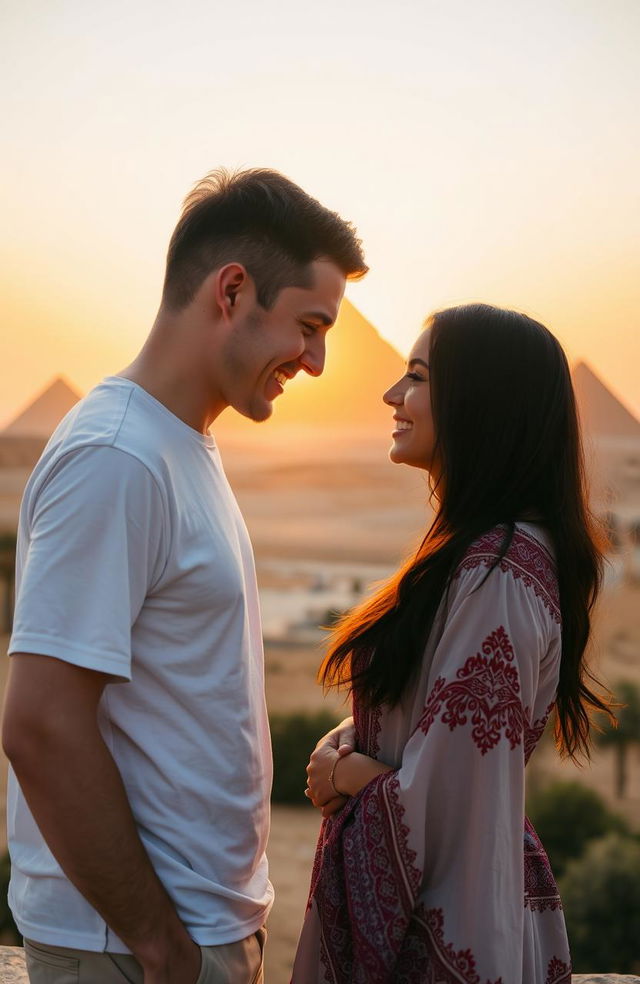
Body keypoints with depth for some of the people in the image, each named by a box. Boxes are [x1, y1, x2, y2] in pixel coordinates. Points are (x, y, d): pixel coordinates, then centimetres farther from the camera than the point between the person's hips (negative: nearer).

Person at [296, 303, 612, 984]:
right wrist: (344, 749, -4)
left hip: (445, 929, -9)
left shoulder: (498, 569, -23)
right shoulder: (476, 549, 8)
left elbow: (449, 796, -25)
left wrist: (343, 772, -8)